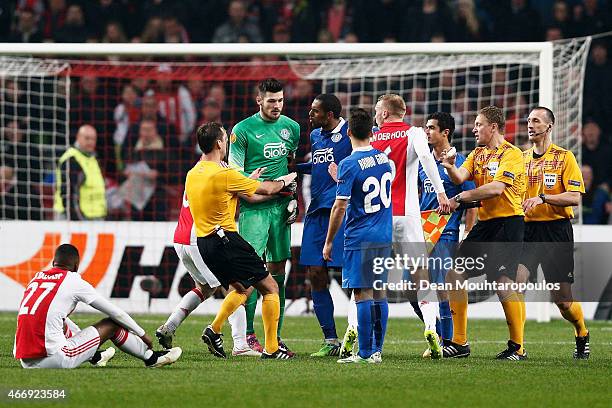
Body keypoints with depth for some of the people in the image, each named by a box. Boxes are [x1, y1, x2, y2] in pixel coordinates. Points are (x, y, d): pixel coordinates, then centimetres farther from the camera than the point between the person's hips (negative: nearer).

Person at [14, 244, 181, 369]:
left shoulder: (36, 278, 15)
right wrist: (143, 334, 24)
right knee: (112, 324, 10)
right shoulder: (74, 282, 0)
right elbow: (116, 313, 9)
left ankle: (95, 356, 48)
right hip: (54, 359, -6)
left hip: (25, 362, 6)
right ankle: (151, 358, 29)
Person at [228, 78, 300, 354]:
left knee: (277, 270, 6)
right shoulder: (243, 130, -3)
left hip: (281, 206, 5)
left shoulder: (291, 127, 11)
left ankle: (274, 336, 10)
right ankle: (247, 335, -6)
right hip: (253, 207, -5)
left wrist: (293, 199, 12)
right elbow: (234, 173, -3)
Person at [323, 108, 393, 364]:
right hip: (384, 237, 7)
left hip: (360, 238, -7)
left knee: (363, 295, -5)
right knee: (379, 293, 11)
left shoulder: (349, 165, -13)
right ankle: (377, 351, 13)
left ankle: (365, 353, -5)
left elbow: (340, 207, -14)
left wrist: (329, 242, -5)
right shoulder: (384, 158, 7)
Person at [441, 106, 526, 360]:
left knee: (503, 282, -15)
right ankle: (459, 342, 8)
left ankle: (517, 347, -5)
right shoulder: (477, 154, 16)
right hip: (485, 223, 8)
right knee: (454, 275, 2)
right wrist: (450, 168, -21)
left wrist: (461, 198, -16)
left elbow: (496, 188, -20)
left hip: (508, 222, -8)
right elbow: (461, 177, 1)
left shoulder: (512, 154, -9)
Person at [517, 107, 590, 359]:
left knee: (562, 298, -1)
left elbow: (575, 197, -10)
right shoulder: (521, 159, 13)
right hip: (527, 229, 3)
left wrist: (543, 198, -22)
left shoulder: (564, 157, -1)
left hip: (556, 231, -3)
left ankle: (582, 335, 27)